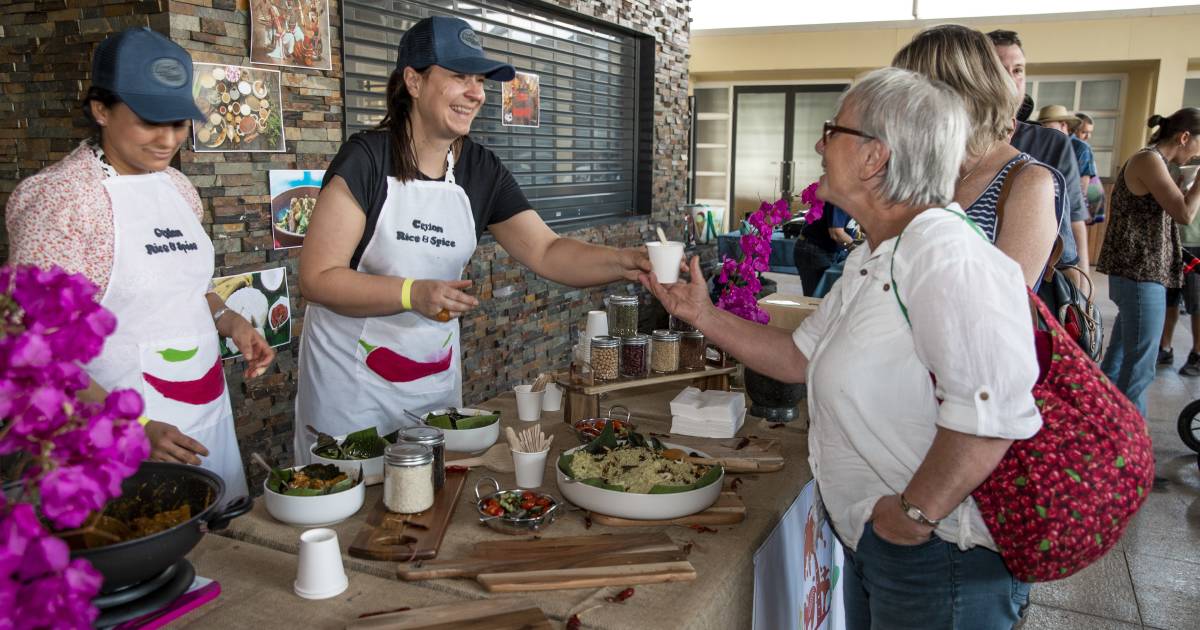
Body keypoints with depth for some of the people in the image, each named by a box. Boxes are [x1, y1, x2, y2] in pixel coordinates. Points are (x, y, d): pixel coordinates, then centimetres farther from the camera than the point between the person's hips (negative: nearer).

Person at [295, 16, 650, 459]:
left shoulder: (481, 170, -2)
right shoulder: (365, 158, -15)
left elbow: (546, 252, -8)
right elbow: (317, 278, -18)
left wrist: (625, 262, -25)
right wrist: (413, 293, -30)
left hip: (437, 372, 5)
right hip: (353, 375, -4)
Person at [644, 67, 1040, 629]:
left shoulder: (945, 255, -26)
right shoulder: (870, 261, 8)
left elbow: (991, 412, -35)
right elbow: (800, 356, 12)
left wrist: (915, 513, -25)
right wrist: (703, 315, 6)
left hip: (941, 558, -9)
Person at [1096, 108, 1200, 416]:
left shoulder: (1150, 161, 18)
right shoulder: (1149, 160, -14)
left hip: (1137, 273, 11)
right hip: (1141, 274, -11)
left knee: (1120, 355, 18)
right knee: (1139, 367, -4)